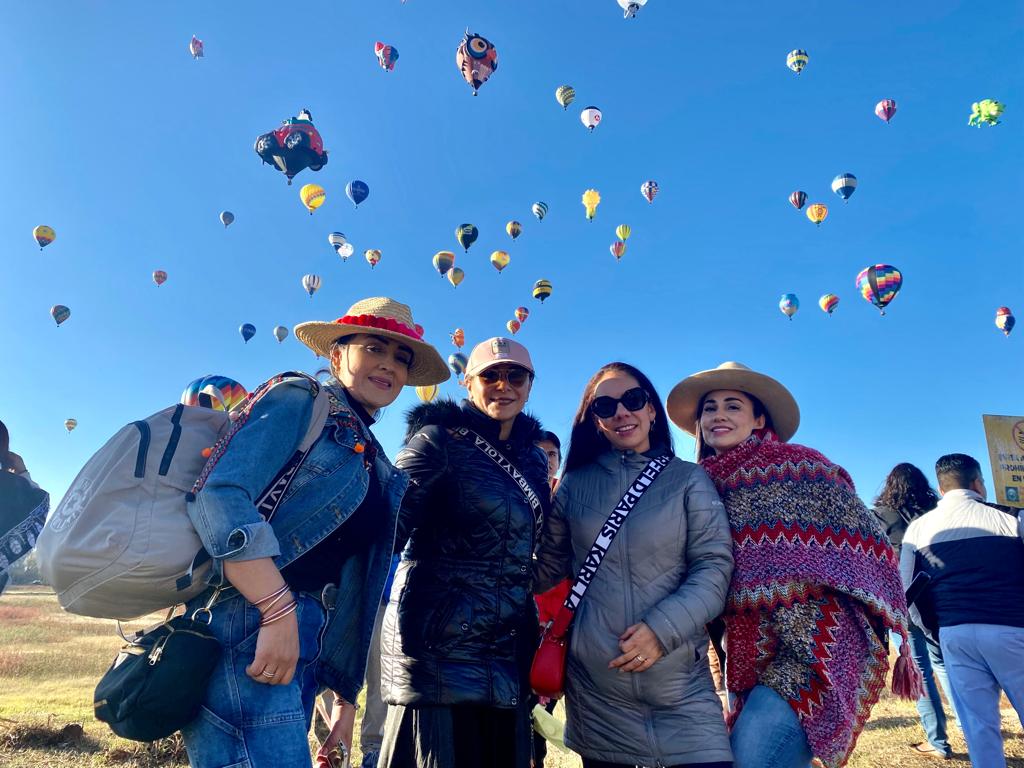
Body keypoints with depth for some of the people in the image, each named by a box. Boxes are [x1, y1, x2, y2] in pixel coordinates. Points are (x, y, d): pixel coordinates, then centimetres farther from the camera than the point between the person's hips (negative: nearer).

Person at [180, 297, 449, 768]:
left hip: (307, 648, 8)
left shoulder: (374, 463, 20)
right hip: (251, 626, -8)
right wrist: (278, 611, -23)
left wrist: (344, 692, 20)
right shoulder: (301, 401, -1)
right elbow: (219, 495, -17)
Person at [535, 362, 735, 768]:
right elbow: (548, 566, 13)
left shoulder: (689, 479, 3)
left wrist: (662, 628, -15)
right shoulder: (575, 485, 8)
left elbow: (714, 565, -4)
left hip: (679, 678, -1)